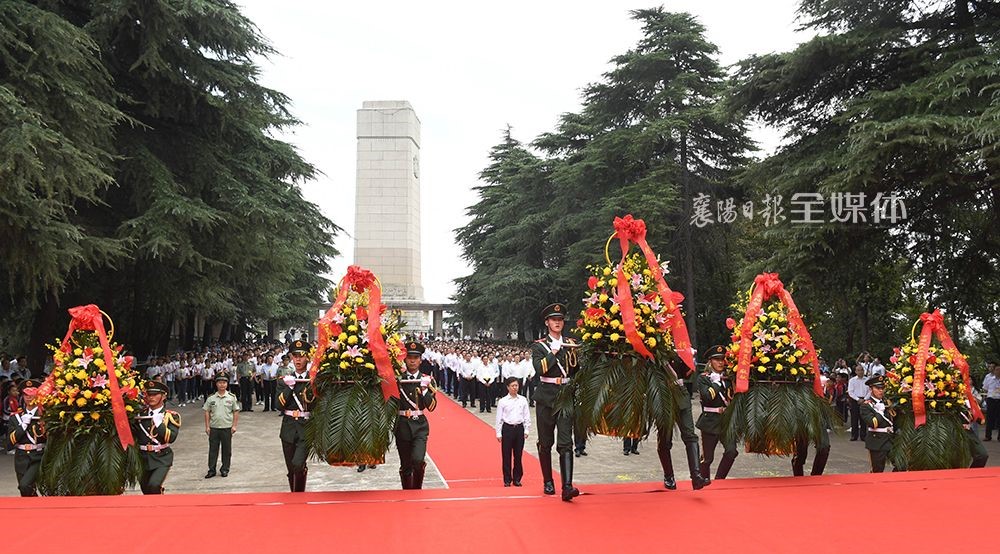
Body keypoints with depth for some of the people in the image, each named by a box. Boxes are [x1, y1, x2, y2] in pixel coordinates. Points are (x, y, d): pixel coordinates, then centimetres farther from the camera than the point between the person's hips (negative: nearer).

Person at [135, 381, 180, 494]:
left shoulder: (171, 415, -3)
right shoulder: (140, 413, 7)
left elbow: (171, 438, -16)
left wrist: (158, 422, -22)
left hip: (162, 459, -4)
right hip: (143, 458, 4)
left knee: (154, 485, -25)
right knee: (145, 489, 15)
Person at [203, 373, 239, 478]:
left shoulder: (232, 397, -2)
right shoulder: (211, 398, 1)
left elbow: (236, 412, 1)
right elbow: (207, 413, 6)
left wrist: (234, 426, -4)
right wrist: (207, 427, 1)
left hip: (227, 428, -1)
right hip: (214, 428, 1)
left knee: (226, 449, 7)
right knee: (213, 449, 6)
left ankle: (225, 469, 19)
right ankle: (211, 470, 14)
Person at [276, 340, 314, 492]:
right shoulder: (285, 380, 7)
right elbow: (279, 405, -3)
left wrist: (311, 388, -20)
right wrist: (289, 387, -12)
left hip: (306, 428, -3)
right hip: (289, 429, 3)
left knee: (298, 465, -21)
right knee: (291, 469, 11)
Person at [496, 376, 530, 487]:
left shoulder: (523, 400, 3)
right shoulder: (503, 401, -3)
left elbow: (527, 416, 7)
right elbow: (499, 418, 0)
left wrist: (526, 430, 2)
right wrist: (498, 433, -2)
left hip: (519, 428, 2)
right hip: (507, 428, -2)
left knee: (518, 455, 6)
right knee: (506, 455, 3)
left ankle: (517, 479, 17)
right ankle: (507, 480, 13)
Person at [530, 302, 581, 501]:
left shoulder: (570, 345, 11)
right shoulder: (539, 346, 2)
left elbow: (576, 371, 7)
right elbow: (539, 368, -14)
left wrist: (573, 352, -6)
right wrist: (555, 350, -14)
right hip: (546, 399, -1)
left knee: (566, 444, -10)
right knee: (545, 443, 9)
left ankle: (567, 487, -18)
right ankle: (548, 482, 24)